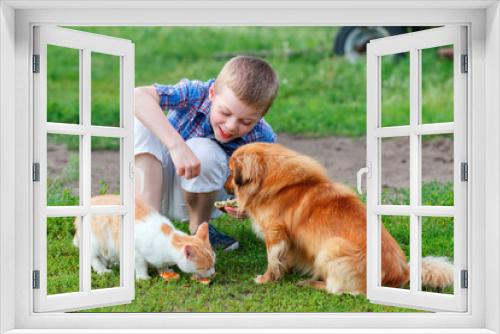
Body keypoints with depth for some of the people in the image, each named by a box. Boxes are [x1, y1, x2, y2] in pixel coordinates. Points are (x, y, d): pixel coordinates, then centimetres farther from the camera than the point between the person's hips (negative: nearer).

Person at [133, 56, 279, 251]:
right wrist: (177, 145, -51)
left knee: (203, 150, -33)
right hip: (154, 187, 1)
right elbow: (137, 96, -40)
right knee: (143, 123, -27)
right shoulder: (195, 94, -26)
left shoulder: (262, 139, -22)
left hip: (198, 199, 0)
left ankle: (199, 230, -7)